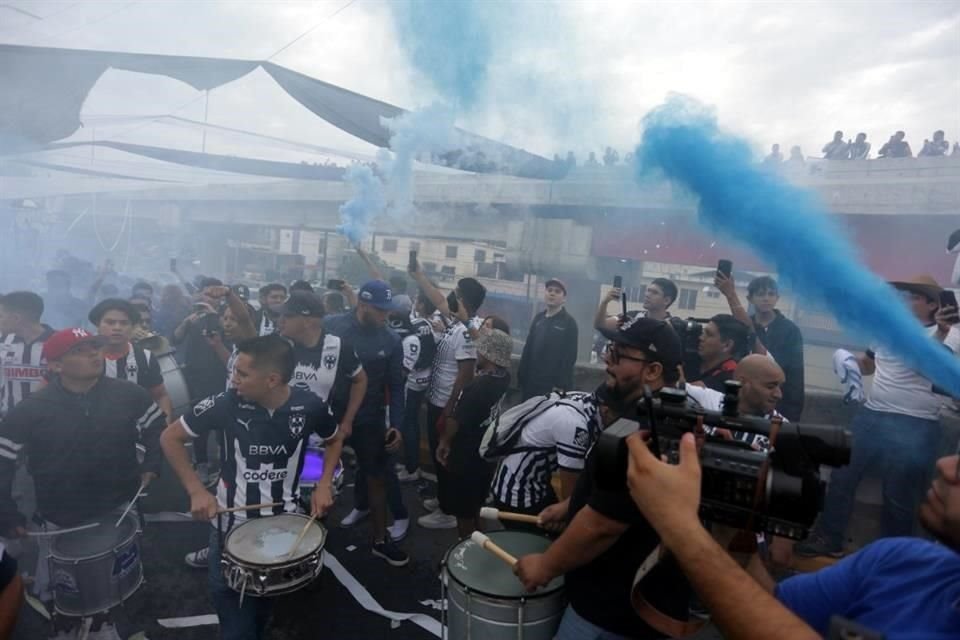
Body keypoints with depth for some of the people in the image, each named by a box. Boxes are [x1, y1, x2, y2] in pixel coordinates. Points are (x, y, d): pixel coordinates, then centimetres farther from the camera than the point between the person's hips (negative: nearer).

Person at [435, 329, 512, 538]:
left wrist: (444, 441, -1)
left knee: (462, 511, 10)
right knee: (474, 507, 25)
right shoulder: (504, 378, -7)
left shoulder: (477, 386, -29)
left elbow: (456, 420, -20)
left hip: (465, 456, -8)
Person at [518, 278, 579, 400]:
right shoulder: (538, 318, 12)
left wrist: (561, 385, -15)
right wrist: (521, 376, 8)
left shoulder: (569, 322, -4)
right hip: (531, 382, 5)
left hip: (553, 385, -5)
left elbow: (570, 357, -9)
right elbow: (528, 348, 13)